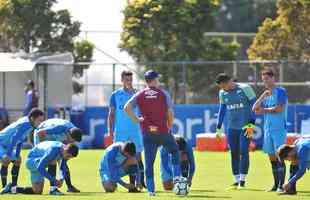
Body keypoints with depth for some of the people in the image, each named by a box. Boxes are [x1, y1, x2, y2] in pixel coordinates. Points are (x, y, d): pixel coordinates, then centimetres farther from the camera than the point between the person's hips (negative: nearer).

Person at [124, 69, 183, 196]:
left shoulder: (140, 95, 6)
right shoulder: (163, 94, 2)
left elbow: (127, 108, -7)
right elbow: (170, 113, -2)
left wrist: (136, 119, 2)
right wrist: (169, 127, 11)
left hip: (147, 132, 1)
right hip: (163, 131, -1)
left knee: (149, 161, 4)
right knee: (174, 151, 22)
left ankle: (151, 189, 0)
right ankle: (176, 176, 10)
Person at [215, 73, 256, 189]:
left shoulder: (245, 89, -8)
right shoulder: (222, 93, 8)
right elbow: (222, 110, 18)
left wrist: (251, 124, -13)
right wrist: (218, 128, 14)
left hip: (245, 126, -5)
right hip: (231, 127, 5)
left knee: (243, 152, -8)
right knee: (234, 153, 4)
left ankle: (242, 181, -7)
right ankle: (236, 180, 8)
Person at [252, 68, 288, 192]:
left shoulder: (281, 92, -4)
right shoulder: (266, 94, 16)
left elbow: (279, 109, -15)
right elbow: (254, 108, 8)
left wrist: (264, 110, -1)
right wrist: (263, 97, -5)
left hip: (279, 129, -7)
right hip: (268, 129, 7)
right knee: (272, 158, 8)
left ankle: (281, 185, -9)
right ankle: (276, 184, 14)